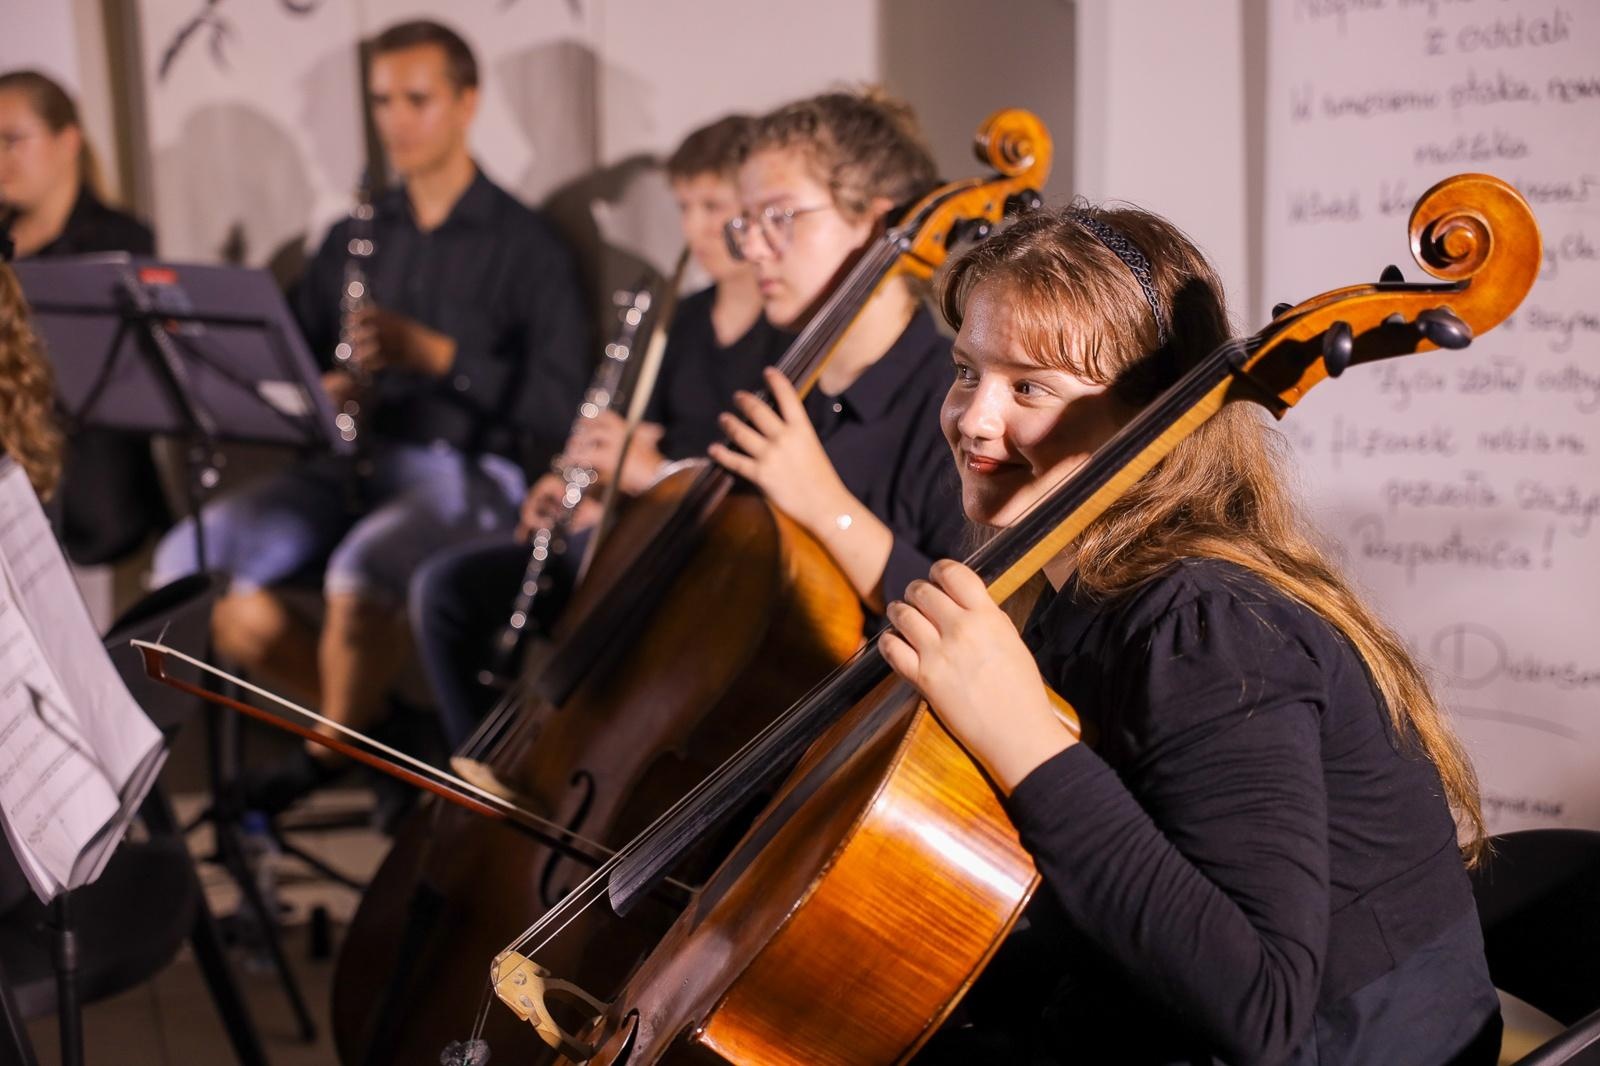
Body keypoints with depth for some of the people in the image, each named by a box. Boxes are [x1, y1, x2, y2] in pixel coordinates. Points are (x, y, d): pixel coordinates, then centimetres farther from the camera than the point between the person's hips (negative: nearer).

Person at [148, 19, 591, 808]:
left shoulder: (524, 247, 1)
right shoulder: (355, 238, 18)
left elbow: (555, 408, -8)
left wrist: (432, 353, -17)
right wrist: (317, 392, -3)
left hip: (465, 470, -6)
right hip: (348, 466, 6)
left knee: (360, 568, -37)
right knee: (185, 562, -18)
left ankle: (333, 752, -9)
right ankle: (364, 717, -4)